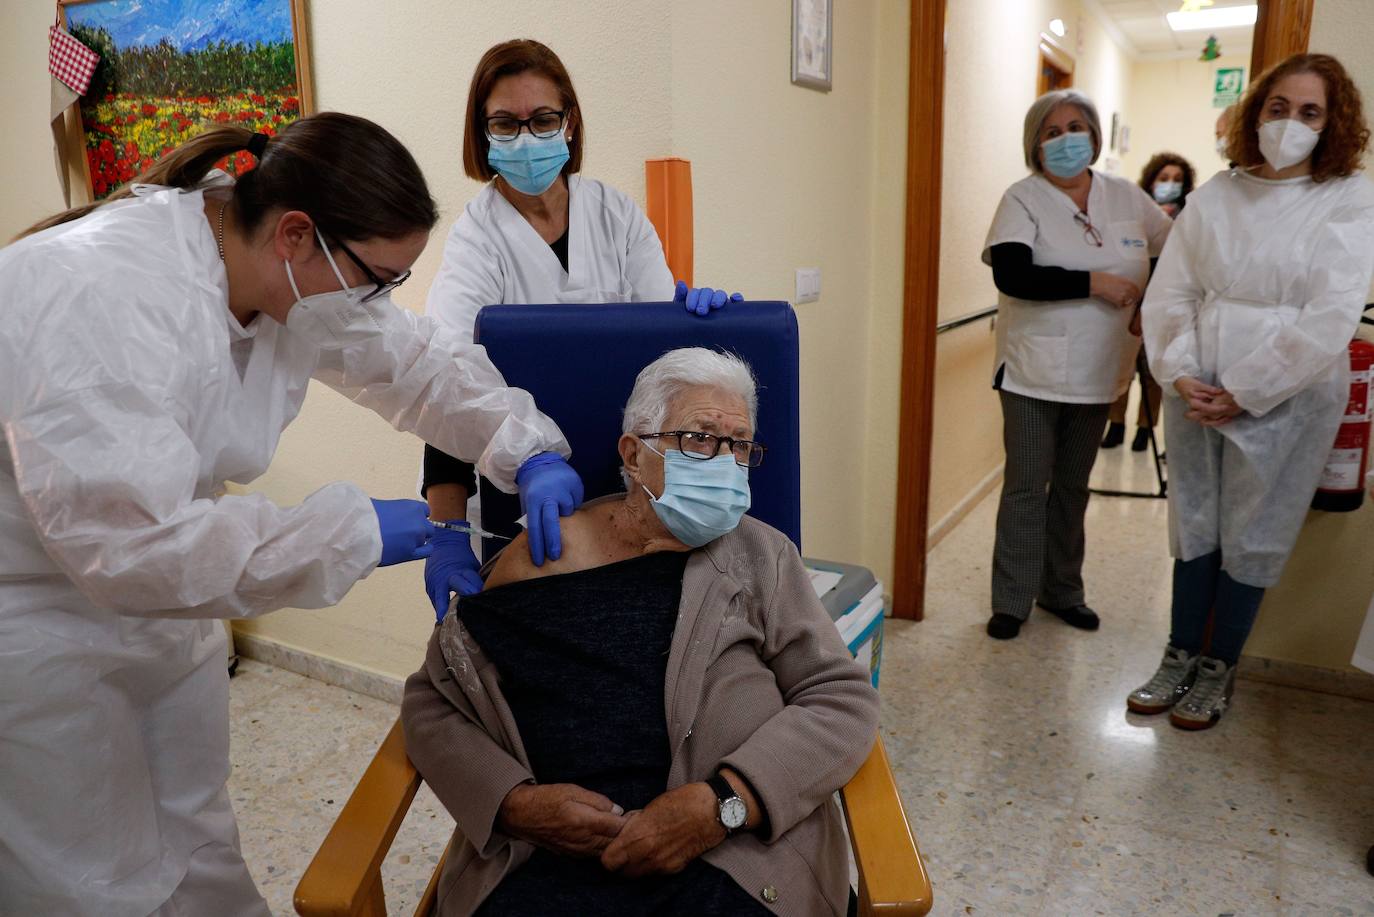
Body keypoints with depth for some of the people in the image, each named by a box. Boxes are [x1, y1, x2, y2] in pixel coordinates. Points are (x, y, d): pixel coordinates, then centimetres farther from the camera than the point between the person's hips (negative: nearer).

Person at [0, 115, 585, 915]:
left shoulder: (297, 278, -8)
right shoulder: (107, 293, -32)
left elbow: (416, 359, 3)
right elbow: (129, 540, -38)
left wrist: (529, 451, -13)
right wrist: (351, 534, -33)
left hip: (157, 607, 7)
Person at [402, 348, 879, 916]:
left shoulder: (758, 557, 6)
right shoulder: (542, 556, 6)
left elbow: (844, 699, 1)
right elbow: (430, 701, 10)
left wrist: (723, 805, -13)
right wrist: (513, 801, -7)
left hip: (732, 856, 1)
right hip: (548, 862, 0)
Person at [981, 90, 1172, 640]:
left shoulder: (1126, 197, 6)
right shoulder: (1023, 198, -7)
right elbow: (1010, 275, -23)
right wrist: (1094, 283, -21)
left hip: (1097, 373, 5)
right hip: (1034, 371, -4)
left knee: (1073, 486, 15)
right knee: (1026, 487, 1)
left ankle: (1061, 590, 29)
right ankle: (1011, 600, 13)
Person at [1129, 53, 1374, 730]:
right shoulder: (1214, 196, 4)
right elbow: (1170, 291, 1)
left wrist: (1244, 393, -15)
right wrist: (1181, 374, -12)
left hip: (1287, 397, -3)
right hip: (1196, 391, 3)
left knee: (1252, 536, 8)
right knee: (1194, 523, 11)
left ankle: (1219, 667, 25)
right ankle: (1180, 655, 26)